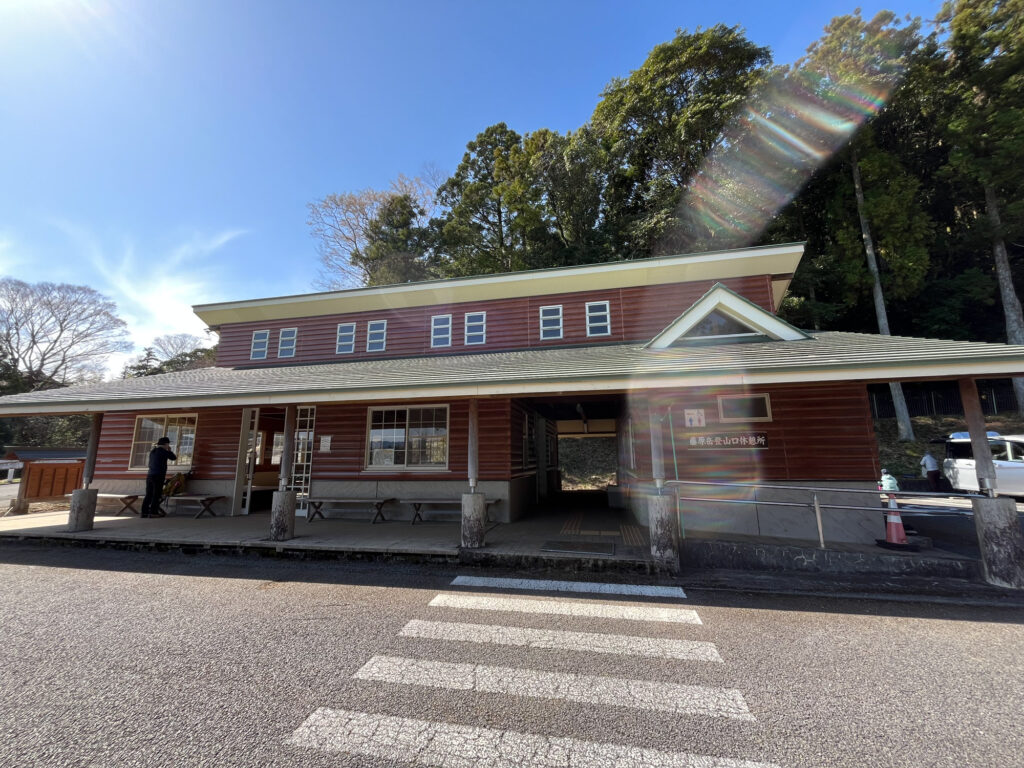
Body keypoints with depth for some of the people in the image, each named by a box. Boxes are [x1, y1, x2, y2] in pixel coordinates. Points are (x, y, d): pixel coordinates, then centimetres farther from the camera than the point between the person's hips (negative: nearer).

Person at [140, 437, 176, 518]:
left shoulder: (152, 451, 15)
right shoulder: (163, 451, -6)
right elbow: (174, 458, 5)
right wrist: (170, 450, 17)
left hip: (149, 475, 7)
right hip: (158, 476, -7)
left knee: (149, 495, 10)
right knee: (156, 495, -4)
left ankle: (144, 512, 9)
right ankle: (153, 512, -6)